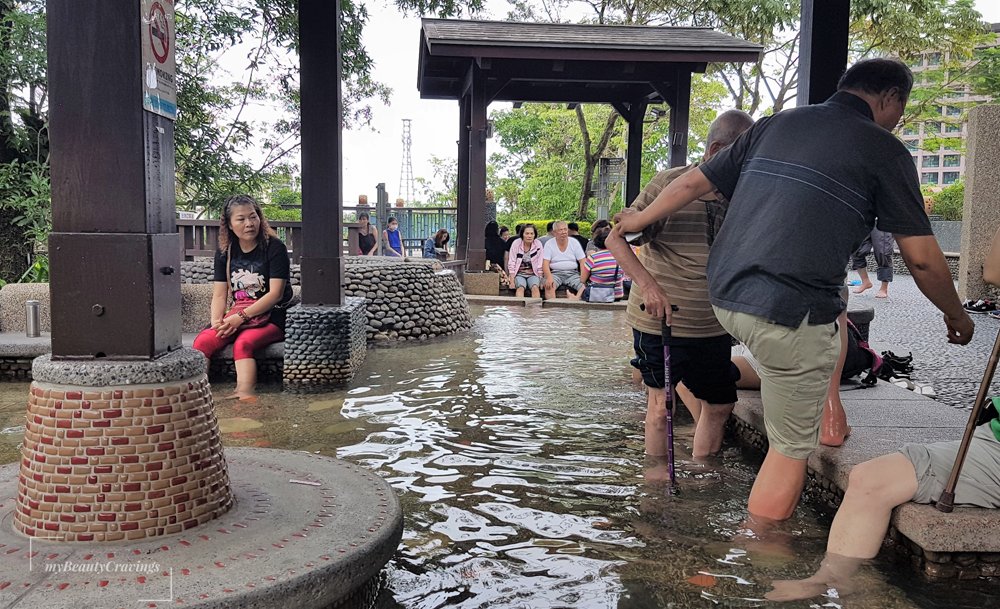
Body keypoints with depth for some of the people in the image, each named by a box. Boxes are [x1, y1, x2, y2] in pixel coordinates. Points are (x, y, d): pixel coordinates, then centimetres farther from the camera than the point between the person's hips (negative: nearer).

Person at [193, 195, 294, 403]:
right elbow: (219, 295, 8)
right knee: (203, 340, -23)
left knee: (243, 343, -34)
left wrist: (241, 317, -18)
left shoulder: (274, 247, -4)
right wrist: (216, 322, -12)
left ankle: (244, 394, -46)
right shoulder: (225, 252, 12)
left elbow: (276, 293, -11)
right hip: (237, 317, 5)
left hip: (271, 318, -5)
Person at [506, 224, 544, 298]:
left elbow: (540, 266, 2)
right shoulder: (516, 244, -4)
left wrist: (541, 280, -4)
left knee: (535, 288, -29)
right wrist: (512, 282, -10)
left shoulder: (538, 245, -1)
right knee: (520, 288, -30)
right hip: (519, 274, -1)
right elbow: (511, 264, -4)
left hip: (533, 274, 1)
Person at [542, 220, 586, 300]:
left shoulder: (574, 243, 6)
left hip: (572, 273, 2)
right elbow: (545, 264, -5)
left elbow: (583, 262, 4)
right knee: (549, 285, -34)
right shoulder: (549, 244, 2)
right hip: (556, 273, -1)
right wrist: (549, 277, -25)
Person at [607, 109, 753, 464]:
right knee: (662, 403, 6)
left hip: (713, 326, 5)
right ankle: (657, 481, 23)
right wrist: (645, 282, -32)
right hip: (659, 321, -5)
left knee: (720, 405, 13)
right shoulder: (669, 185, -13)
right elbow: (616, 239, -16)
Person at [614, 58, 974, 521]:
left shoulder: (776, 123, 14)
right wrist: (956, 315, 18)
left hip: (725, 297, 7)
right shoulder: (882, 148, 0)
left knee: (834, 314, 34)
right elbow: (921, 258, 0)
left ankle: (828, 414, 32)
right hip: (788, 312, -7)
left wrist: (638, 220, 31)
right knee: (791, 449, 6)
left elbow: (692, 184, 16)